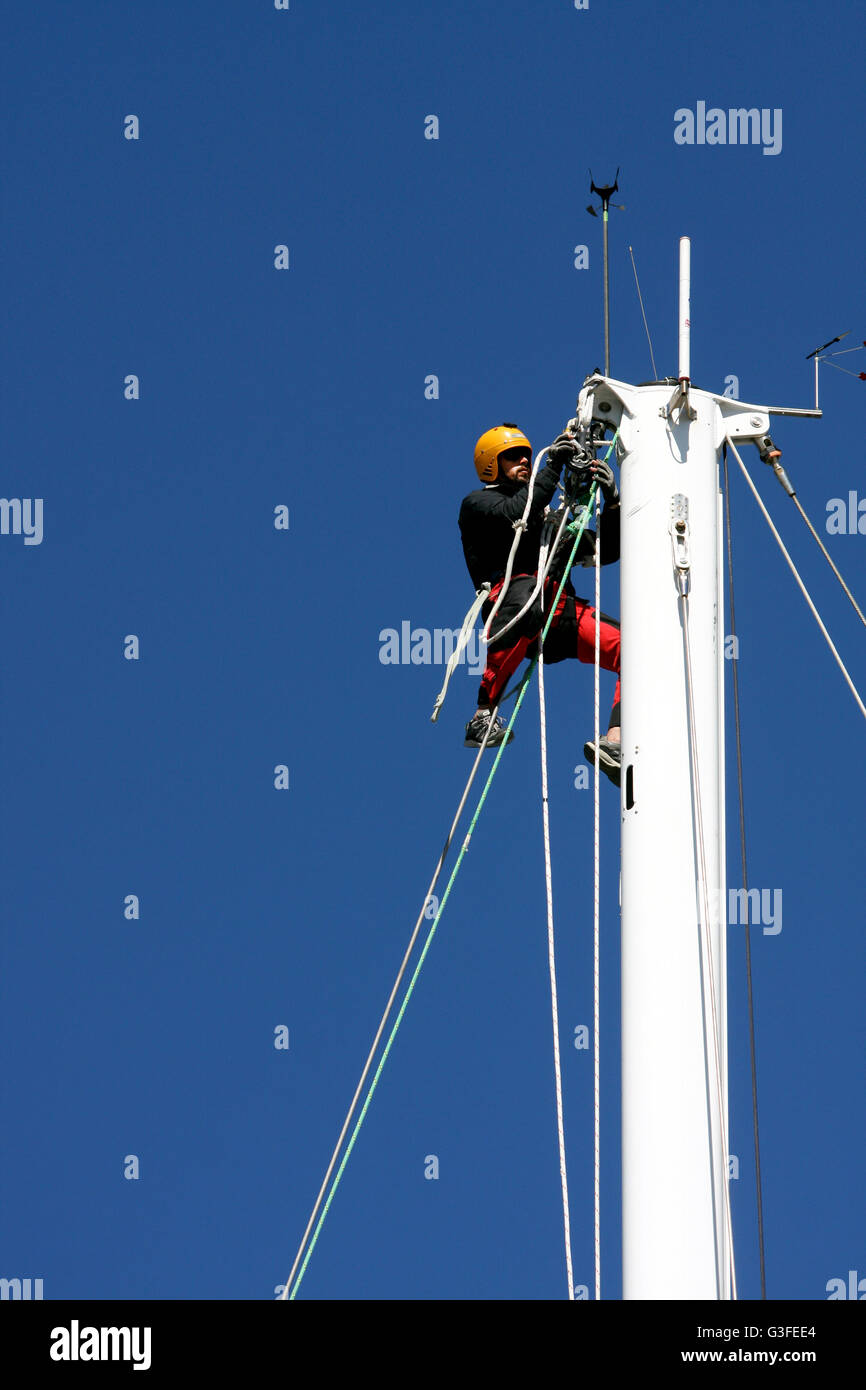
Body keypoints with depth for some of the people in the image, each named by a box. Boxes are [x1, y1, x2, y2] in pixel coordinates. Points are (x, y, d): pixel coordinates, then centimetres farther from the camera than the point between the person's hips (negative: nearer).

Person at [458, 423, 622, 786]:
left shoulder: (549, 518, 37)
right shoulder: (477, 504, 17)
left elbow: (606, 551, 30)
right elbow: (515, 513, -7)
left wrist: (612, 502, 14)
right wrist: (553, 467, -6)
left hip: (560, 617, 7)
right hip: (512, 603, -6)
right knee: (528, 591, -43)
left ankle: (613, 742, -29)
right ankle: (483, 715, -40)